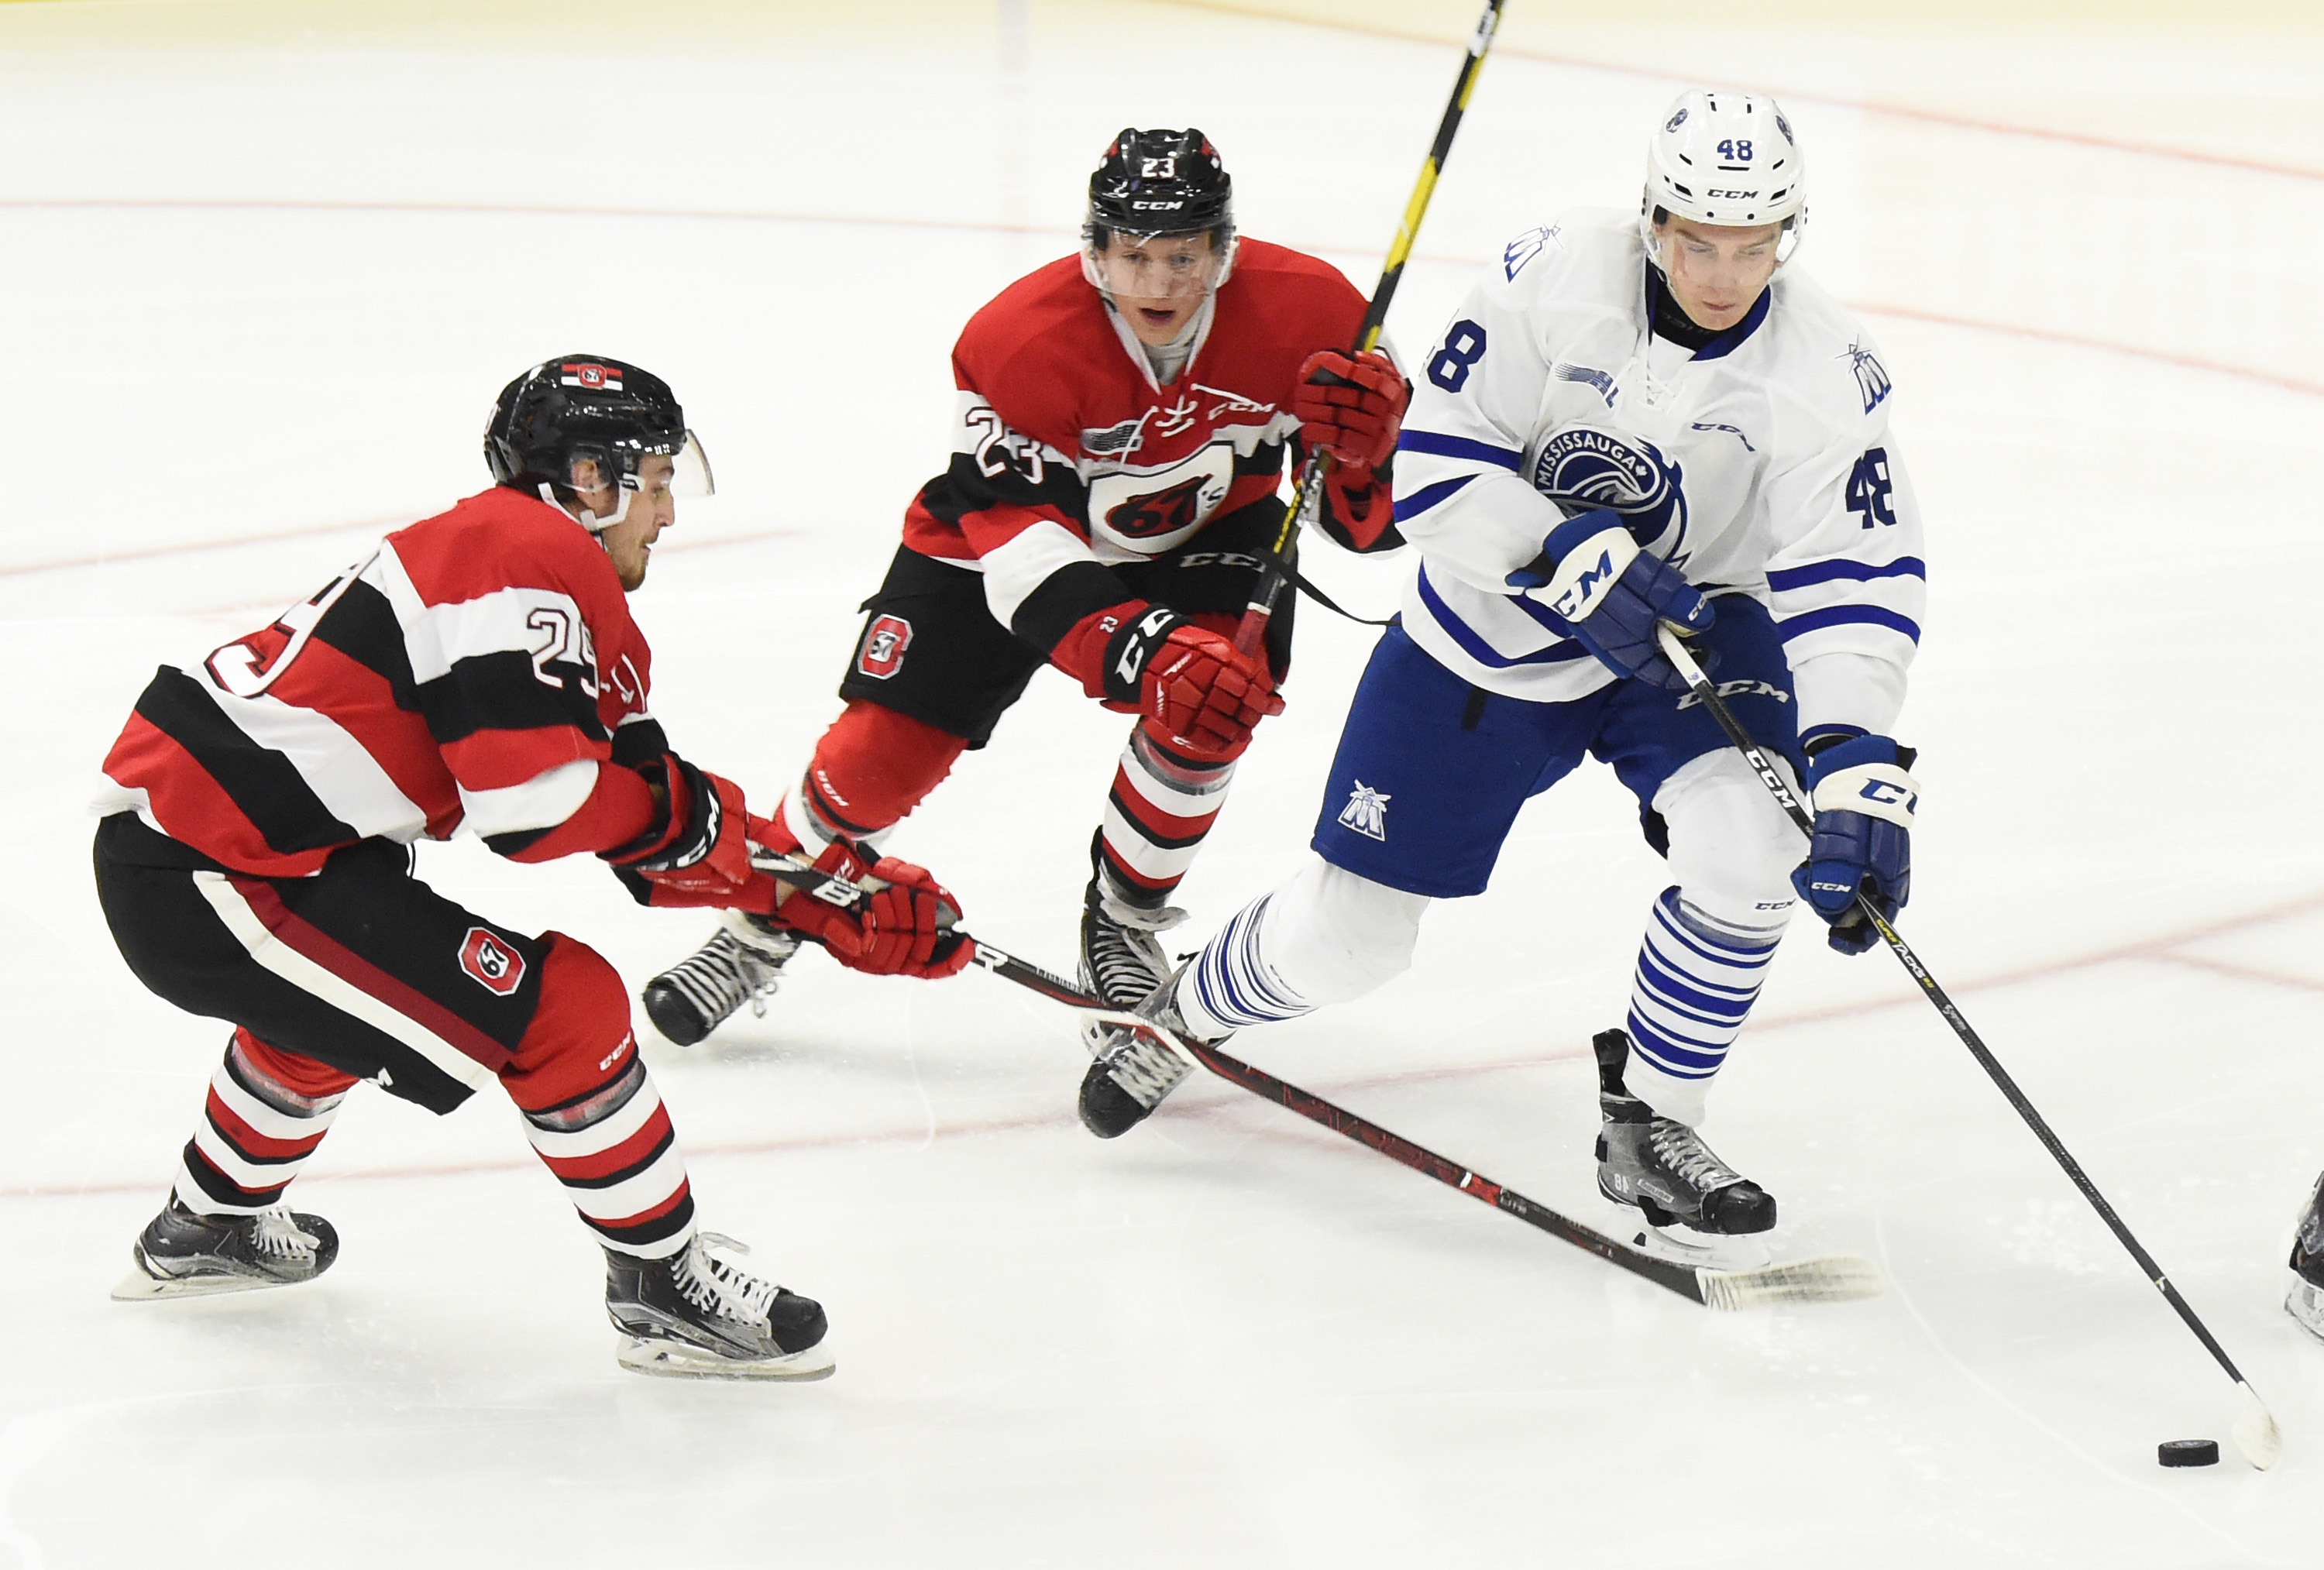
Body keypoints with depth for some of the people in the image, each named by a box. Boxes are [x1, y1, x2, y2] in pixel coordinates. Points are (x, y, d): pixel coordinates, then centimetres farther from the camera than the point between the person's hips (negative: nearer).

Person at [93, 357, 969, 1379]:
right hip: (205, 885, -11)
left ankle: (204, 1232, 56)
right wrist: (696, 814, -5)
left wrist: (836, 898, 15)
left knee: (331, 995, 40)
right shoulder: (527, 564, -13)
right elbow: (538, 805, -22)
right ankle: (664, 1289, 0)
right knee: (561, 1009, -11)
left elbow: (654, 842, 20)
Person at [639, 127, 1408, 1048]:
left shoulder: (1304, 313, -27)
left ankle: (1123, 923, 1)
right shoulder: (1019, 340, -33)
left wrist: (1360, 446, -42)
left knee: (1207, 710, -25)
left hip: (1201, 529, 2)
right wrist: (1140, 646, -50)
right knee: (886, 747, -8)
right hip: (1006, 520, -1)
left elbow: (1371, 518, -17)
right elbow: (1018, 537, -35)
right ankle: (767, 921, 19)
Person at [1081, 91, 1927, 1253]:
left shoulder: (1822, 370, -22)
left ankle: (1646, 1128, -4)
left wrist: (1858, 772, -39)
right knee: (1344, 938, 5)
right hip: (1487, 637, -1)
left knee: (1747, 848, -27)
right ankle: (1181, 1015, 40)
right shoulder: (1555, 277, -24)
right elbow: (1433, 462, -21)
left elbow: (1853, 588, -26)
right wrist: (1573, 561, -34)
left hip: (1691, 630, 1)